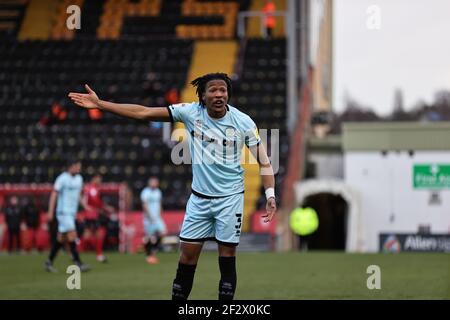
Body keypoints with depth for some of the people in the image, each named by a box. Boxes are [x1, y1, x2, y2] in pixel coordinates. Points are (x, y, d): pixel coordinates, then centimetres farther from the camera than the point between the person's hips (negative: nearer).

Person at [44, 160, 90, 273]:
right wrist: (50, 212, -14)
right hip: (63, 211, -8)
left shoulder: (79, 178, 12)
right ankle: (78, 263, -16)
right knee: (72, 234, -15)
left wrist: (85, 206, 10)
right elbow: (54, 194, -10)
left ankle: (49, 262, 17)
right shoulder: (62, 178, -11)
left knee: (61, 238, 9)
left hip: (72, 212, 8)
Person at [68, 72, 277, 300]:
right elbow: (142, 112, -7)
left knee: (227, 257, -1)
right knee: (187, 256, 2)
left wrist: (270, 195, -16)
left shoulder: (243, 122, -10)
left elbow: (264, 161, -3)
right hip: (199, 198, 2)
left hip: (230, 198, -2)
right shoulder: (191, 112, -7)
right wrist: (99, 104, -10)